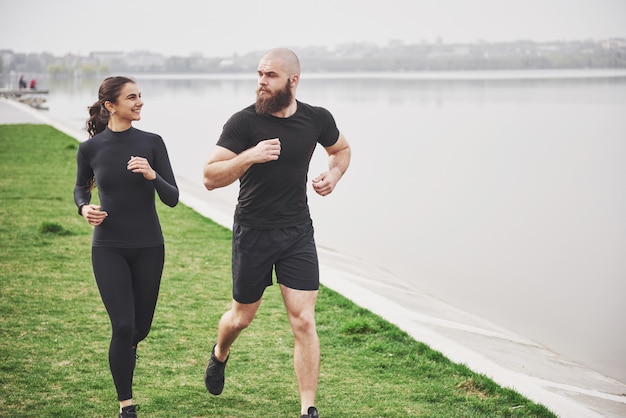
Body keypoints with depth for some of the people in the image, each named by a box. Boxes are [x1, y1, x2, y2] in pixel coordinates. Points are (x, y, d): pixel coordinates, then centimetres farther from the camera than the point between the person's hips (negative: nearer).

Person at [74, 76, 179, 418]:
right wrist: (84, 208, -7)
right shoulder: (90, 149, -5)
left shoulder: (152, 143, -6)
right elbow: (81, 188, 14)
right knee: (123, 326, -12)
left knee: (141, 327, 13)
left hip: (148, 248, 1)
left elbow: (172, 199, -5)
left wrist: (152, 175, -24)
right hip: (109, 248, -1)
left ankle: (127, 348, 51)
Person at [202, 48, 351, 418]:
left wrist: (334, 174, -3)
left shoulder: (317, 119, -4)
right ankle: (220, 356, 50)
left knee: (304, 321, -6)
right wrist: (250, 156, -33)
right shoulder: (244, 122, -14)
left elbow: (342, 149, 19)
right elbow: (210, 178, -18)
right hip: (253, 231, -1)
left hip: (298, 233, 1)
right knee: (243, 316, 15)